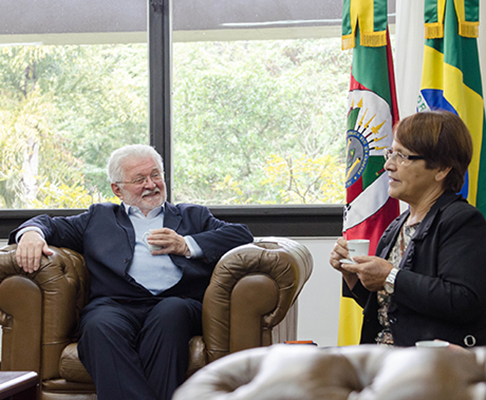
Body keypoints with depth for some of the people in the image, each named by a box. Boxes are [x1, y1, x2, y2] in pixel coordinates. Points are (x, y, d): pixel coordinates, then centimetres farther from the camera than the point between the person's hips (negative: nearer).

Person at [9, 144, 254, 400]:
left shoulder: (192, 216, 30)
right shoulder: (99, 218, 33)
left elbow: (242, 234, 17)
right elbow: (52, 226, 27)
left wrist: (186, 245, 4)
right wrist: (32, 232, 2)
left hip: (176, 301, 0)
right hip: (116, 303, 0)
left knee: (170, 313, -37)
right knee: (101, 327, -36)